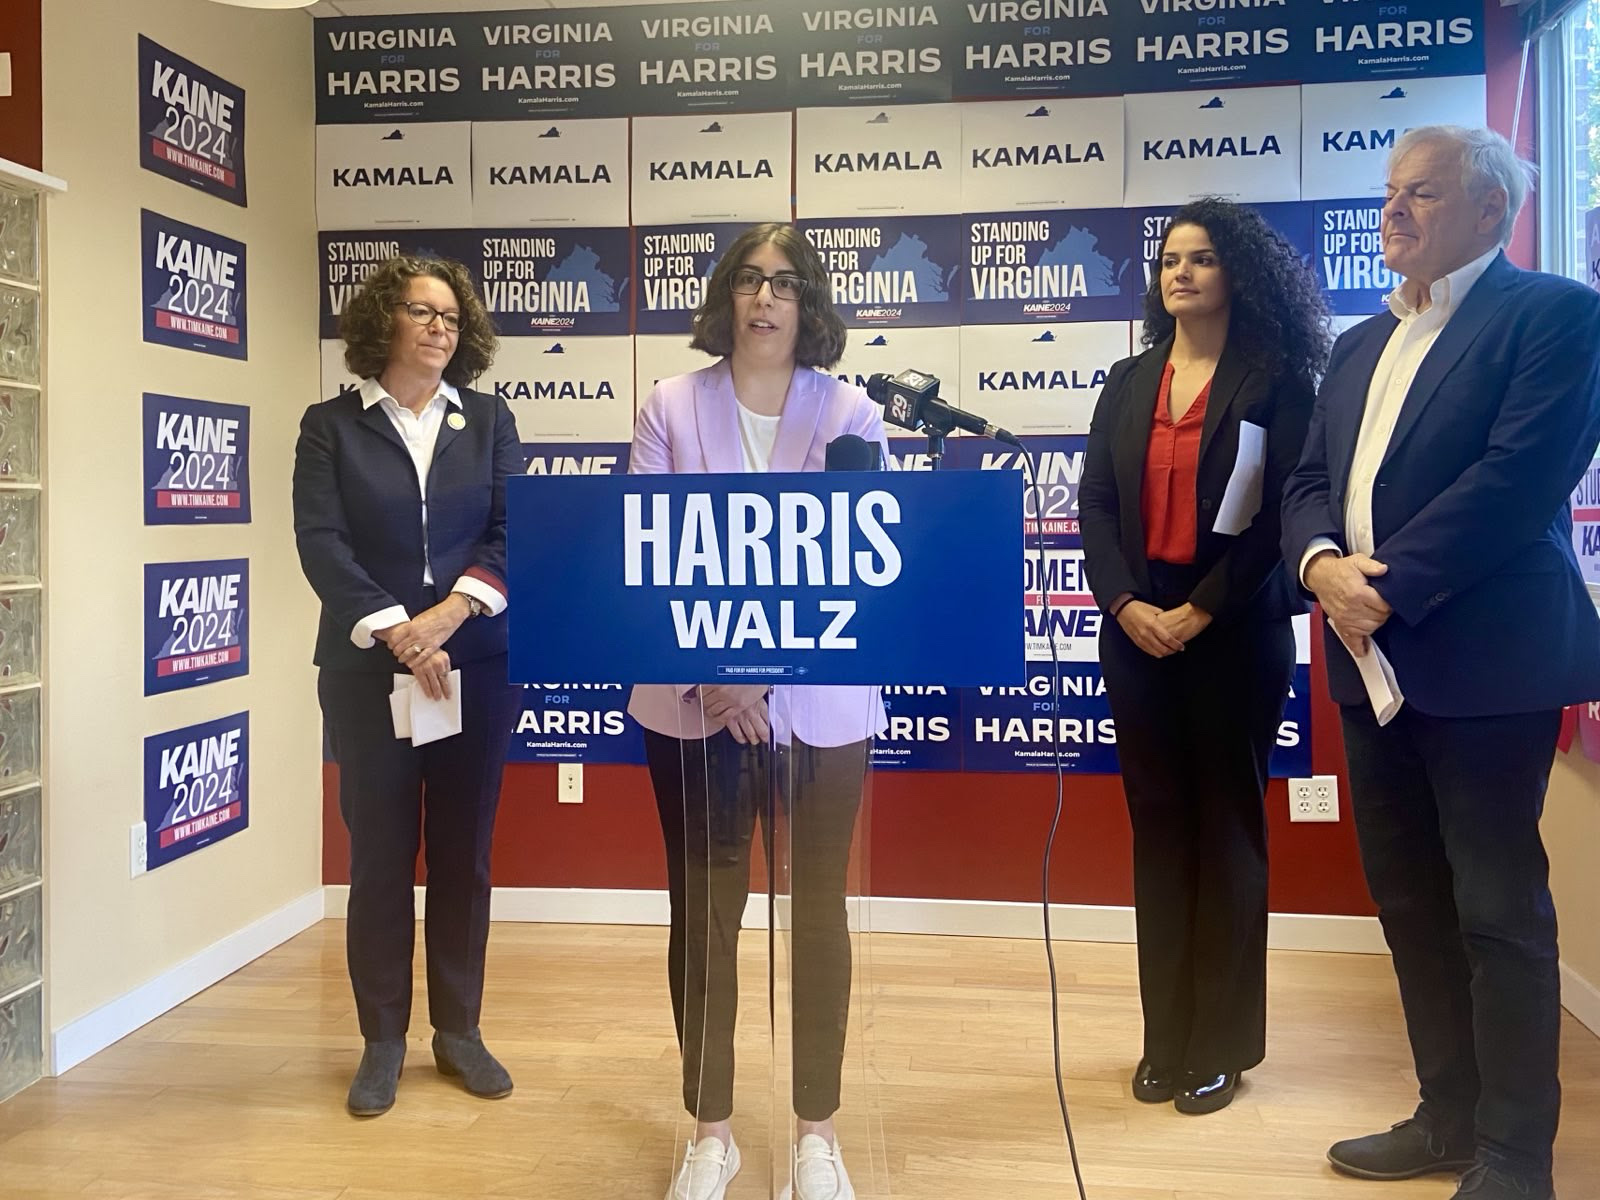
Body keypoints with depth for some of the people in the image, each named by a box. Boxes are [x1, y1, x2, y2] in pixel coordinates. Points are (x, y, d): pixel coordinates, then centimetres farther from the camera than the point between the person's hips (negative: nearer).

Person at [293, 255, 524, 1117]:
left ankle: (458, 1029, 22)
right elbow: (322, 545, -7)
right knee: (379, 852, 4)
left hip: (477, 665, 2)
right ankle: (383, 1040, 19)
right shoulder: (330, 425, 4)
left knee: (464, 850, 8)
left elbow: (513, 532, -2)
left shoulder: (488, 419, 8)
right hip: (367, 669, -1)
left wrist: (448, 614, -16)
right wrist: (398, 635, -17)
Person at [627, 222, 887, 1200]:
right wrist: (714, 671, -13)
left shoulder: (852, 414, 2)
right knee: (704, 914, 9)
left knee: (819, 911, 9)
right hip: (693, 700, 0)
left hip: (820, 702, 0)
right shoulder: (671, 408, 2)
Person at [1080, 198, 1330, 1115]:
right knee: (1158, 824, 8)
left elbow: (1279, 513, -9)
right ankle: (1166, 1040, 20)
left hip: (1234, 629, -4)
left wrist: (1200, 611, -15)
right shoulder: (1128, 383, 12)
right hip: (1137, 628, 4)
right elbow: (1096, 506, 5)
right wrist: (1128, 606, -9)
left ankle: (1222, 1046, 17)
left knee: (1227, 825, 5)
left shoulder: (1274, 379, -1)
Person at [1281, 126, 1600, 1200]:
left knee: (1498, 912, 3)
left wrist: (1389, 588, -18)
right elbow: (1309, 485, 12)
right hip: (1374, 666, 7)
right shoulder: (1361, 345, 18)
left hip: (1482, 662, -7)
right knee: (1411, 905, 14)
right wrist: (1322, 563, -9)